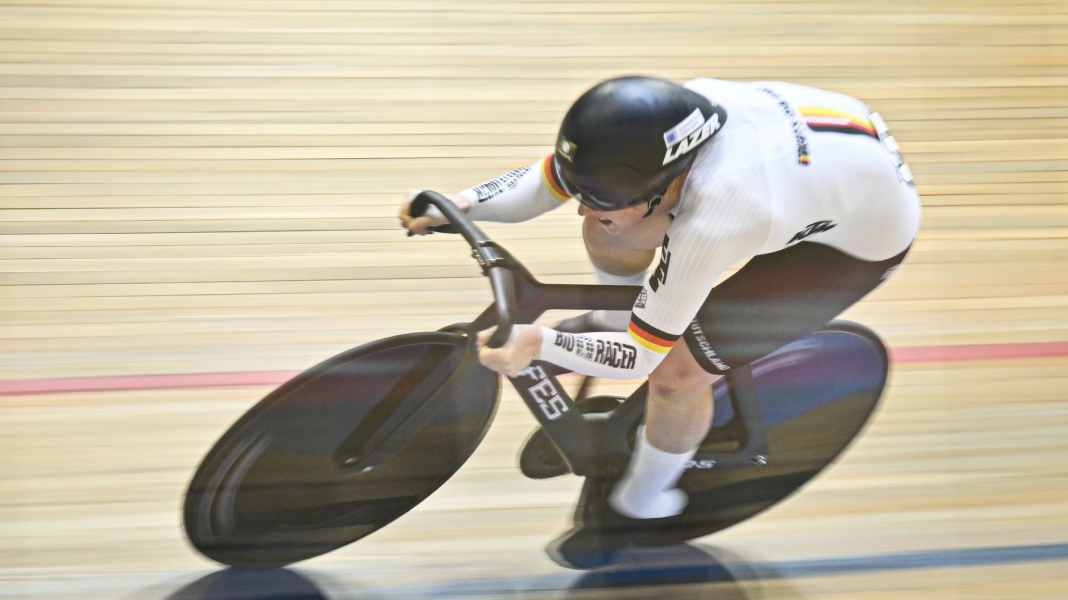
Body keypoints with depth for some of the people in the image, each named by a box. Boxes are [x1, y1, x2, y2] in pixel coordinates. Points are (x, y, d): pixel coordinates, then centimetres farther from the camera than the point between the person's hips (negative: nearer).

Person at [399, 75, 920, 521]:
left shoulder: (712, 224, -41)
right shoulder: (651, 125, -25)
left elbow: (641, 358, -31)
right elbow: (546, 179, -11)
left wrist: (538, 344, -42)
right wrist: (462, 203, -24)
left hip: (863, 236, -7)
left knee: (676, 372, -13)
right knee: (606, 232, 2)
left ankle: (639, 507, 16)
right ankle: (617, 320, 36)